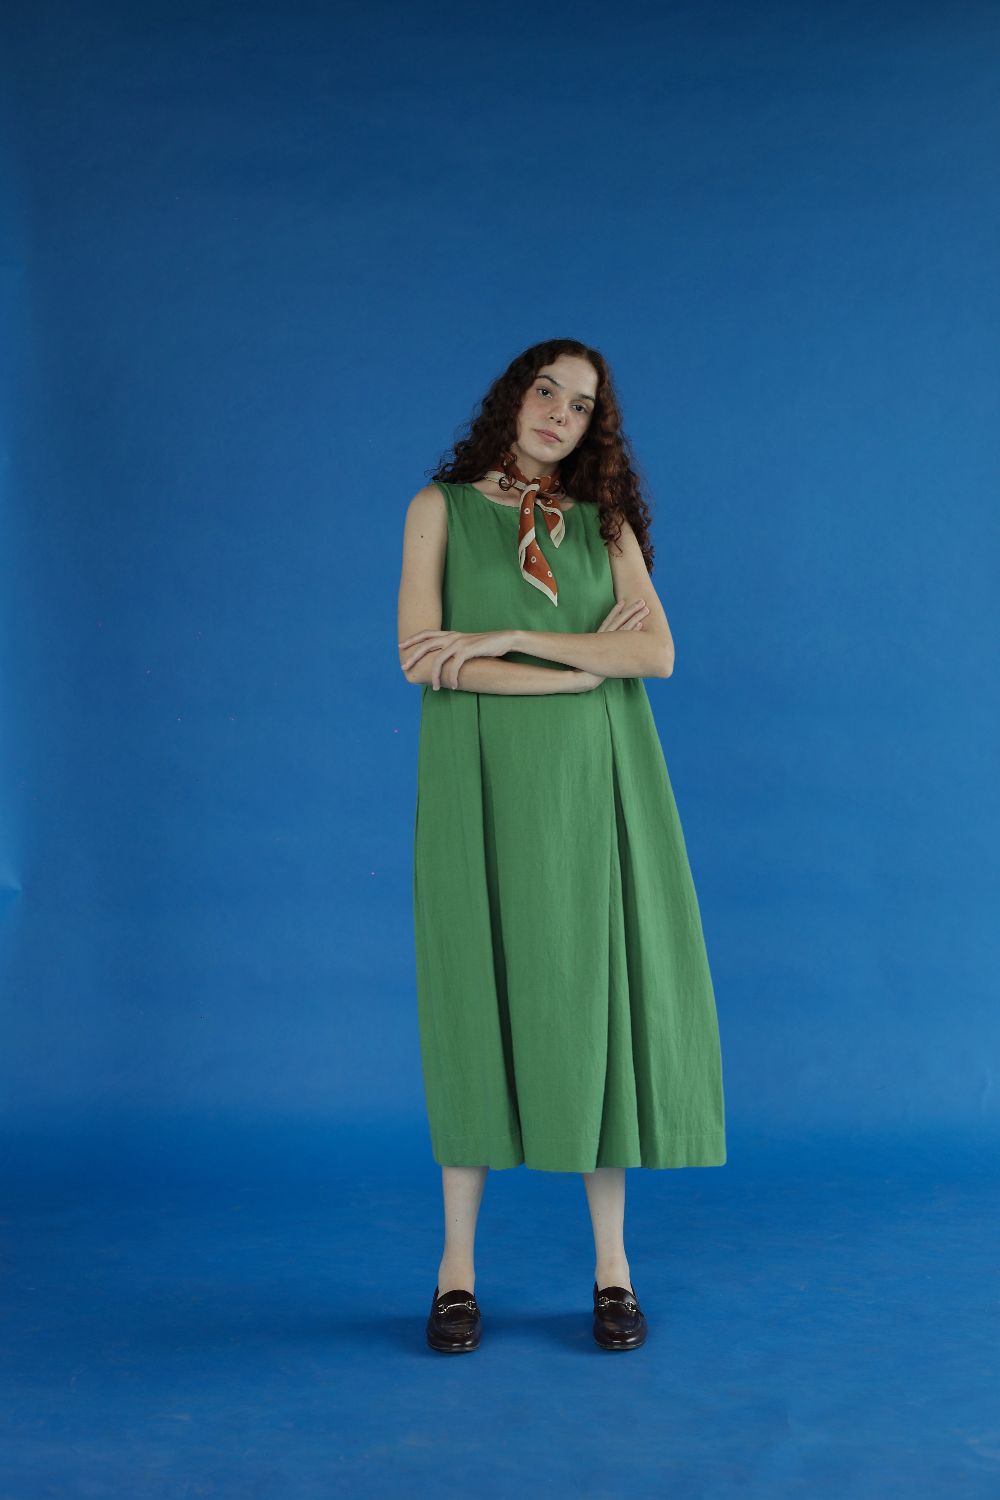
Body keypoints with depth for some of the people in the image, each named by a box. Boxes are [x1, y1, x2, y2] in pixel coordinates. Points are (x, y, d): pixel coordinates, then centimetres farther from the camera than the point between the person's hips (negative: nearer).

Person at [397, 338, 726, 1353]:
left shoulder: (603, 521, 13)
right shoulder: (443, 506, 7)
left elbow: (656, 653, -3)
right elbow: (421, 657, -7)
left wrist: (506, 638, -10)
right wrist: (583, 662, -8)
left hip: (594, 784, 2)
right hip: (483, 783, -2)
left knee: (596, 996, 1)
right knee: (478, 997, -1)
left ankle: (611, 1262, 9)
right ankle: (457, 1266, 8)